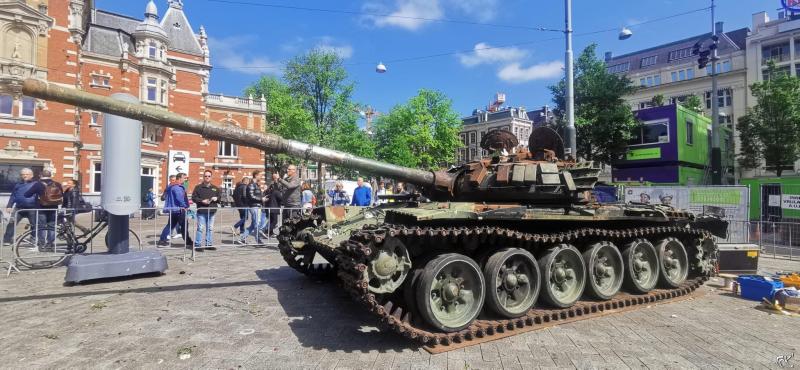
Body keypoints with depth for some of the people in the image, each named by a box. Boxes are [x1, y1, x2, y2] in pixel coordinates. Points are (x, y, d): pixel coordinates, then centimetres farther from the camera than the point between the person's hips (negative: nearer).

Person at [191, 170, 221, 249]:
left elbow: (220, 197, 18)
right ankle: (197, 244, 2)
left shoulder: (215, 188, 14)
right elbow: (194, 198, -2)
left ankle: (209, 244, 17)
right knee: (200, 228, -5)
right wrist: (202, 201, -16)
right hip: (201, 211, -4)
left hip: (212, 211, 4)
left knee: (210, 228, 9)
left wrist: (216, 198, -4)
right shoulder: (198, 187, 2)